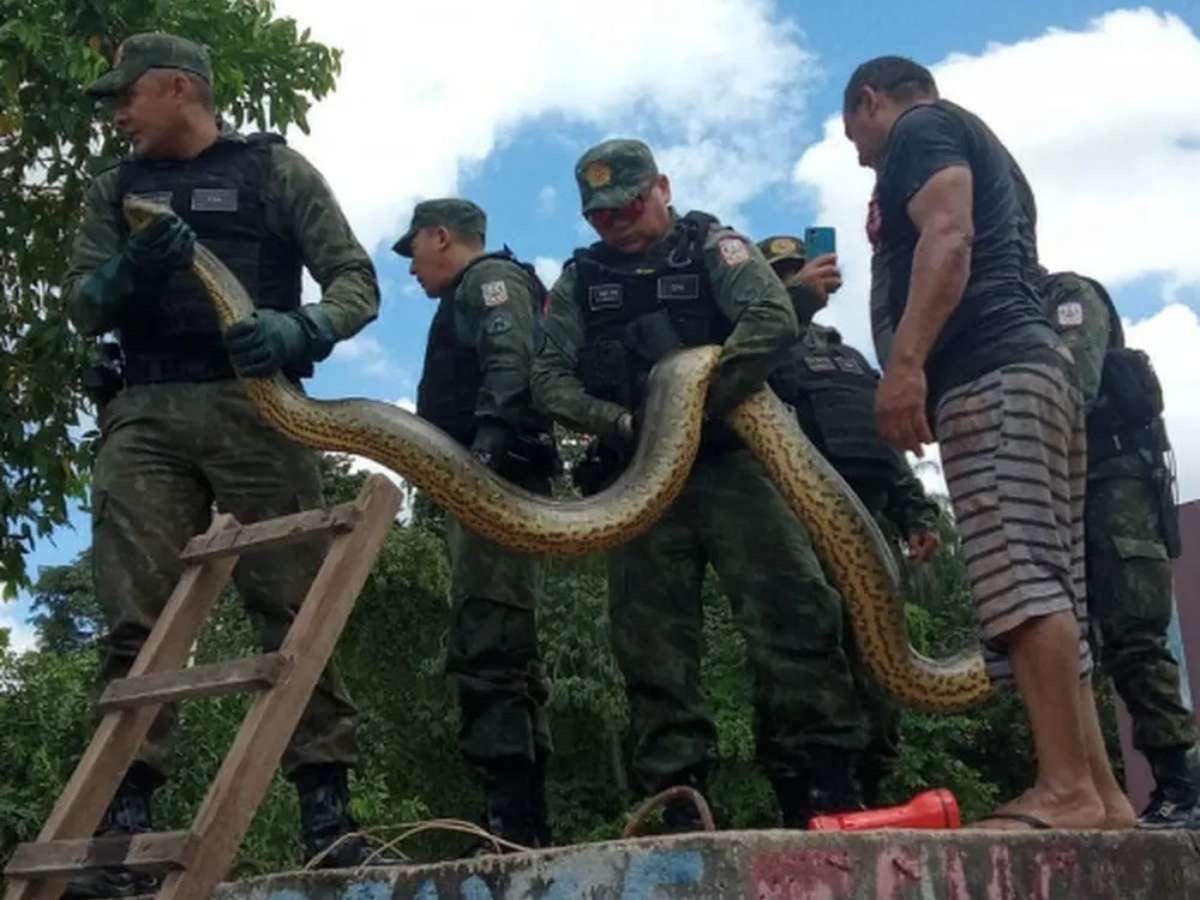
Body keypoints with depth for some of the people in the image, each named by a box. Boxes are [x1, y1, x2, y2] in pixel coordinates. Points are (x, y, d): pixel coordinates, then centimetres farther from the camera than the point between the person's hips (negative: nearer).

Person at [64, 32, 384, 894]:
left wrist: (302, 328, -19)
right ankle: (126, 819, -6)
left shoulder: (276, 168, 10)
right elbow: (82, 307, 14)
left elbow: (357, 280, 3)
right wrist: (129, 270, -9)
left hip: (253, 406, -3)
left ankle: (326, 807, -5)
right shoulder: (117, 189, 22)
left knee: (293, 605, -7)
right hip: (145, 414, 3)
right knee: (137, 617, -6)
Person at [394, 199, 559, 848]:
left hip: (497, 478, -11)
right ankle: (522, 823, 10)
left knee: (487, 648, -18)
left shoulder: (490, 278, 3)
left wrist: (488, 441, -29)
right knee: (501, 651, 8)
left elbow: (510, 366, -17)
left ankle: (513, 823, -22)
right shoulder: (473, 298, 32)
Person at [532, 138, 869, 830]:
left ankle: (827, 792, -10)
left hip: (730, 462, -3)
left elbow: (774, 320, -12)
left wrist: (701, 402, -21)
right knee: (654, 647, 0)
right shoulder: (580, 284, 15)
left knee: (794, 616, -13)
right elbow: (550, 380, 5)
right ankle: (677, 809, 5)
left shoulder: (714, 248, 6)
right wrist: (622, 424, -12)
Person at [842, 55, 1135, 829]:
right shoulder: (979, 146, 35)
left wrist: (905, 361, -22)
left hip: (990, 371, -10)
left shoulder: (921, 128, 6)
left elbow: (949, 239, -13)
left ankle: (1066, 789, -24)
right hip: (1030, 366, 10)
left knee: (1020, 581, -19)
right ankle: (1101, 794, 1)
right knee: (1047, 589, 4)